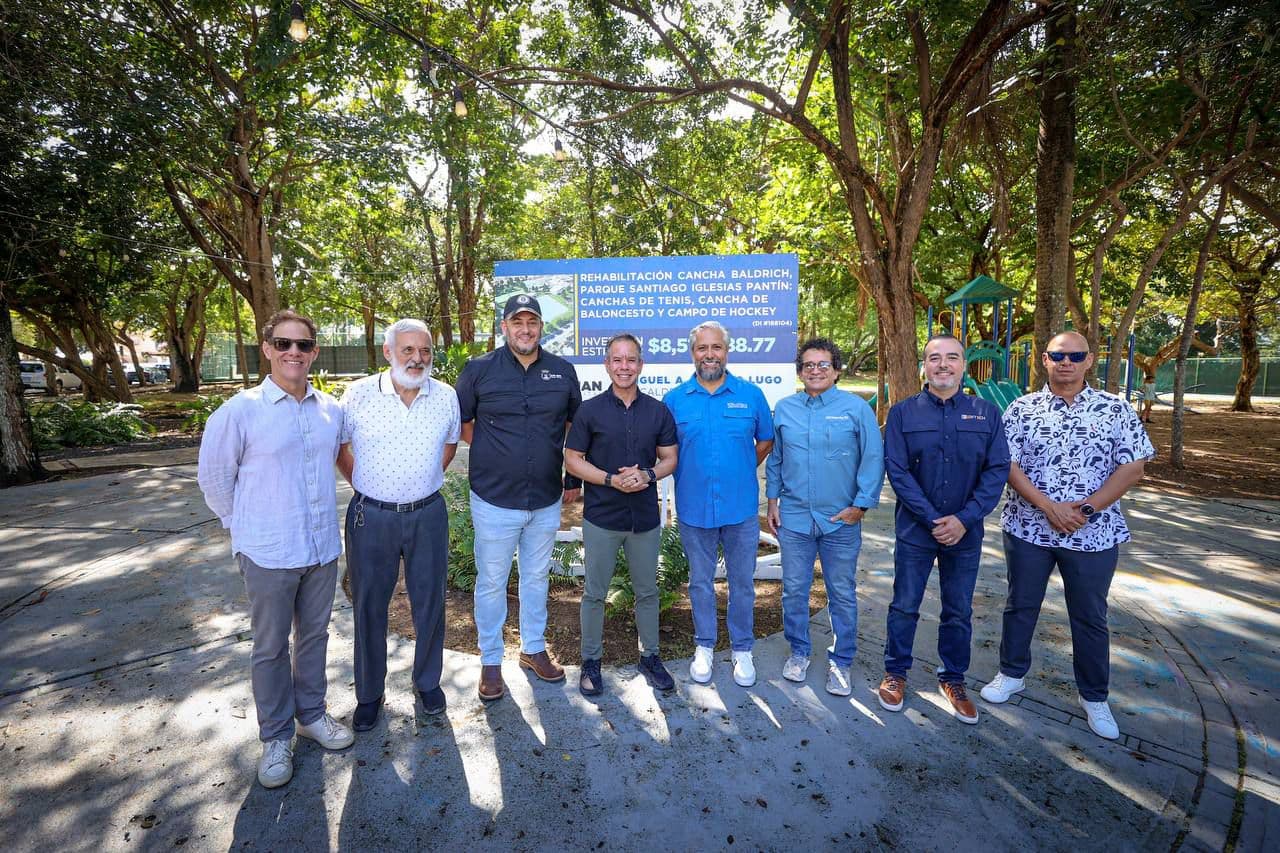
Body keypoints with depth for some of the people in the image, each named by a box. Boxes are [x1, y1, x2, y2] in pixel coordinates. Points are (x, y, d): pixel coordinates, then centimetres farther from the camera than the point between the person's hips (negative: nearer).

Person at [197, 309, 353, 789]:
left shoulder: (331, 410, 1)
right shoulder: (240, 411, -11)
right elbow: (213, 476, -2)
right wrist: (245, 527, 2)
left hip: (323, 547, 4)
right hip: (268, 553, -4)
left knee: (314, 635, 18)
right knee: (270, 647, 11)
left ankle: (311, 713, 38)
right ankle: (275, 736, 30)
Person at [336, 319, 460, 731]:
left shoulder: (446, 396, -1)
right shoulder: (358, 394, -7)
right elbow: (339, 446, 5)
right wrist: (367, 487, 5)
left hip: (428, 515, 2)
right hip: (371, 516, -1)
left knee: (429, 603, 12)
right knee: (369, 607, 11)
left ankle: (427, 684, 33)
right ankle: (369, 693, 31)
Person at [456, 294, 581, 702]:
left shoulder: (563, 371, 1)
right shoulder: (479, 370, -6)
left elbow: (576, 424, 12)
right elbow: (459, 422, 4)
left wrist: (574, 477, 10)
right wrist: (490, 454, 1)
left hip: (547, 500, 3)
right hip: (494, 499, -2)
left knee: (536, 578, 18)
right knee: (491, 583, 9)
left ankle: (534, 648, 36)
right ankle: (490, 660, 27)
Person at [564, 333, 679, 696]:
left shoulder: (658, 411, 2)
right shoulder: (589, 410, -5)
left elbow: (670, 458, 6)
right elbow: (572, 460, -4)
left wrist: (648, 475, -15)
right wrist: (611, 480, -18)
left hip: (645, 517, 2)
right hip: (601, 517, -2)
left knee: (647, 591, 15)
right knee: (594, 593, 10)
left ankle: (650, 656, 34)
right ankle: (591, 661, 28)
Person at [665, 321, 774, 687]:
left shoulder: (750, 394, -1)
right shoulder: (674, 399, -2)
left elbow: (766, 440, 10)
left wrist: (743, 470, 4)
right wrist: (691, 475, 1)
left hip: (741, 508, 0)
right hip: (694, 508, 0)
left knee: (742, 583, 12)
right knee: (700, 582, 15)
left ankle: (742, 649, 31)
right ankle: (704, 646, 34)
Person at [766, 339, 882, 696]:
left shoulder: (857, 408, -4)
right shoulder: (784, 408, 4)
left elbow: (874, 459, -5)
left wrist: (861, 505, -9)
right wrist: (772, 500, 6)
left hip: (841, 521, -2)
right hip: (793, 518, 2)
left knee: (842, 595, 11)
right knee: (794, 591, 12)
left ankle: (840, 661, 28)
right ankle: (798, 652, 32)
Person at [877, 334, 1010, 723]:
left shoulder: (987, 414, 1)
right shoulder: (903, 413, -4)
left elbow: (997, 471, -4)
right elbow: (897, 471, -9)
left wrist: (964, 519, -14)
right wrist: (932, 519, -15)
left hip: (966, 531, 2)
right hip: (915, 529, -1)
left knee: (959, 611, 14)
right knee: (904, 606, 10)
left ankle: (953, 678, 33)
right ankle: (895, 672, 28)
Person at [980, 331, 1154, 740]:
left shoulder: (1115, 409, 0)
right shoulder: (1022, 408, -1)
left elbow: (1132, 466, -4)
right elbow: (1007, 465, -7)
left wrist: (1087, 508, -14)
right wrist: (1048, 506, -17)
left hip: (1094, 534, 0)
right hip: (1027, 529, 0)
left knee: (1091, 617, 13)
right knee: (1020, 606, 14)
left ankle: (1094, 698, 31)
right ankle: (1012, 674, 33)